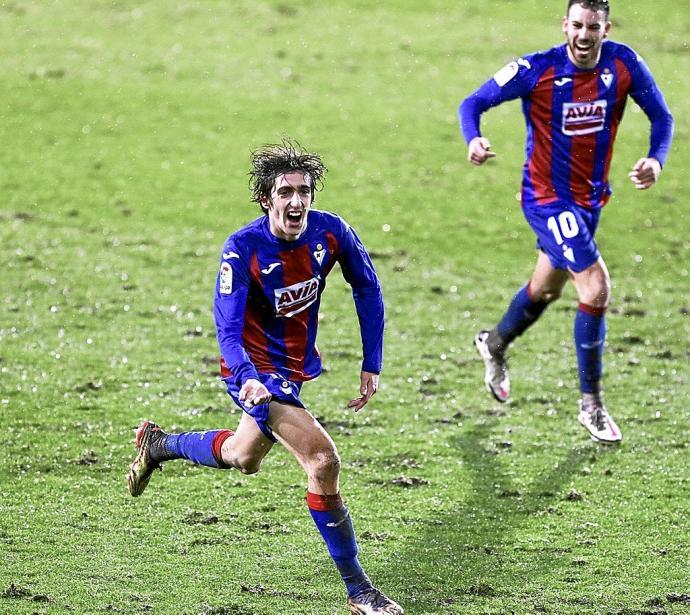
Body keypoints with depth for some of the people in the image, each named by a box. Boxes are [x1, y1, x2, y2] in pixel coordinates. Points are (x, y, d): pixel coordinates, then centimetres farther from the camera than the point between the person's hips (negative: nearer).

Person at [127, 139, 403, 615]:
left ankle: (159, 444, 55)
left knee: (244, 458, 27)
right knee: (323, 460, -20)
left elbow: (368, 290, 3)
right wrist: (247, 379, -48)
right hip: (257, 369, -7)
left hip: (298, 363, 7)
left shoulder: (331, 232, -13)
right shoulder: (242, 249, -26)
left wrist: (372, 366, 1)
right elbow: (228, 328, -29)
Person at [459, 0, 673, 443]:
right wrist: (474, 140, -33)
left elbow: (661, 115, 0)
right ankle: (592, 405, -4)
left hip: (591, 198, 6)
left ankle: (495, 344, 56)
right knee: (597, 289, -18)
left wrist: (656, 160, -20)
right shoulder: (537, 70, -19)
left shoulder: (624, 64, -10)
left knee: (546, 289, 25)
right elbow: (474, 103, -12)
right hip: (547, 197, -6)